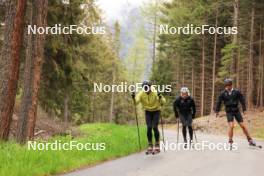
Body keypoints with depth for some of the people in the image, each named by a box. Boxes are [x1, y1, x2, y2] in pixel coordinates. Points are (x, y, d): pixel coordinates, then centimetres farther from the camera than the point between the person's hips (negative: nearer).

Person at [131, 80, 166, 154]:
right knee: (149, 128, -8)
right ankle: (150, 146, 3)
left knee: (154, 127, -13)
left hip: (156, 111, -2)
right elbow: (136, 101, -28)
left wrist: (160, 97, -49)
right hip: (148, 112, 2)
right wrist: (134, 98, -48)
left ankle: (157, 145, -1)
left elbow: (163, 102, -28)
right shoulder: (141, 94, -16)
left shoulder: (155, 93, -23)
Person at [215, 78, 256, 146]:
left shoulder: (236, 92, -4)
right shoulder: (223, 93, -4)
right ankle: (230, 141, -4)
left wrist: (244, 109, 2)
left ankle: (250, 140, 14)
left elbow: (242, 100, 3)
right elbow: (219, 102, 6)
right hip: (229, 112, -1)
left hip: (236, 111, 1)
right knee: (231, 125, -17)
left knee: (242, 125, 2)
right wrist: (217, 111, 9)